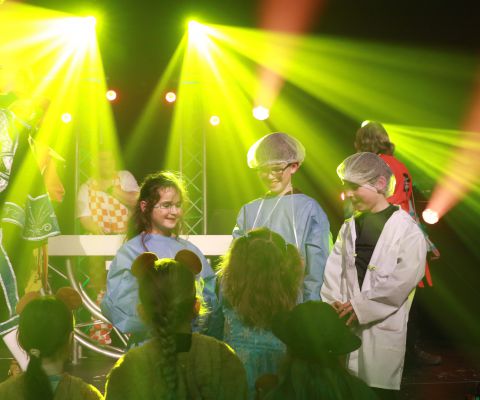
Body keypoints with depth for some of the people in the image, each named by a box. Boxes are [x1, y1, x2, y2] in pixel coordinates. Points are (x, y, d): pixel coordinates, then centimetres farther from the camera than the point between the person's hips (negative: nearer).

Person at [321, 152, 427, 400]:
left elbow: (405, 279, -14)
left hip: (383, 326, -5)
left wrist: (361, 306, -14)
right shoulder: (348, 227, 16)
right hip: (345, 324, 5)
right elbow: (333, 268, 8)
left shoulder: (406, 229, -4)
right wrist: (334, 302, -9)